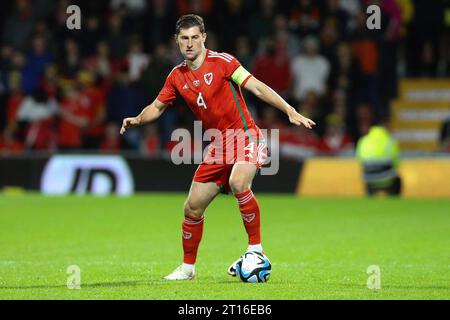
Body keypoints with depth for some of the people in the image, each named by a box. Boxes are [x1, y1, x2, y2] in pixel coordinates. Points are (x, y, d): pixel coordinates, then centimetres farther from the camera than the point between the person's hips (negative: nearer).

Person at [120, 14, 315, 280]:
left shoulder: (221, 61, -11)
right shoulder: (177, 76, 5)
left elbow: (257, 87, -15)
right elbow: (158, 107, 16)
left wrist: (290, 111, -23)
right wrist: (138, 120, -5)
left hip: (246, 136, -6)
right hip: (219, 145, 6)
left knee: (238, 183, -34)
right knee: (193, 208, 5)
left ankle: (256, 248, -22)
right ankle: (188, 267, 23)